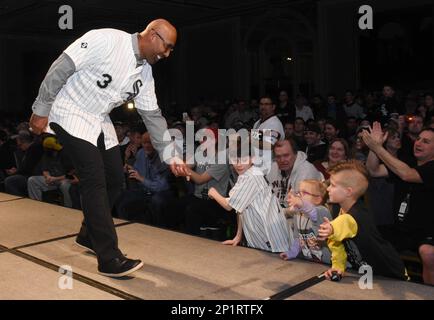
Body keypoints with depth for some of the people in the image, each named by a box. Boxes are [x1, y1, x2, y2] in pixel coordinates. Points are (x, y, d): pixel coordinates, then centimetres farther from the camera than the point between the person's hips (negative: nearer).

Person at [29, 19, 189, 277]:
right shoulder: (106, 40, -21)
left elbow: (153, 116, 5)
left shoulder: (145, 72, 2)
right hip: (71, 114, -8)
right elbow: (61, 68, -20)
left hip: (100, 121, 8)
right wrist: (42, 109, -18)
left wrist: (171, 156, 1)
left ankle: (88, 235, 30)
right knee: (95, 181, -15)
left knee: (115, 179, 7)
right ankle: (109, 258, -10)